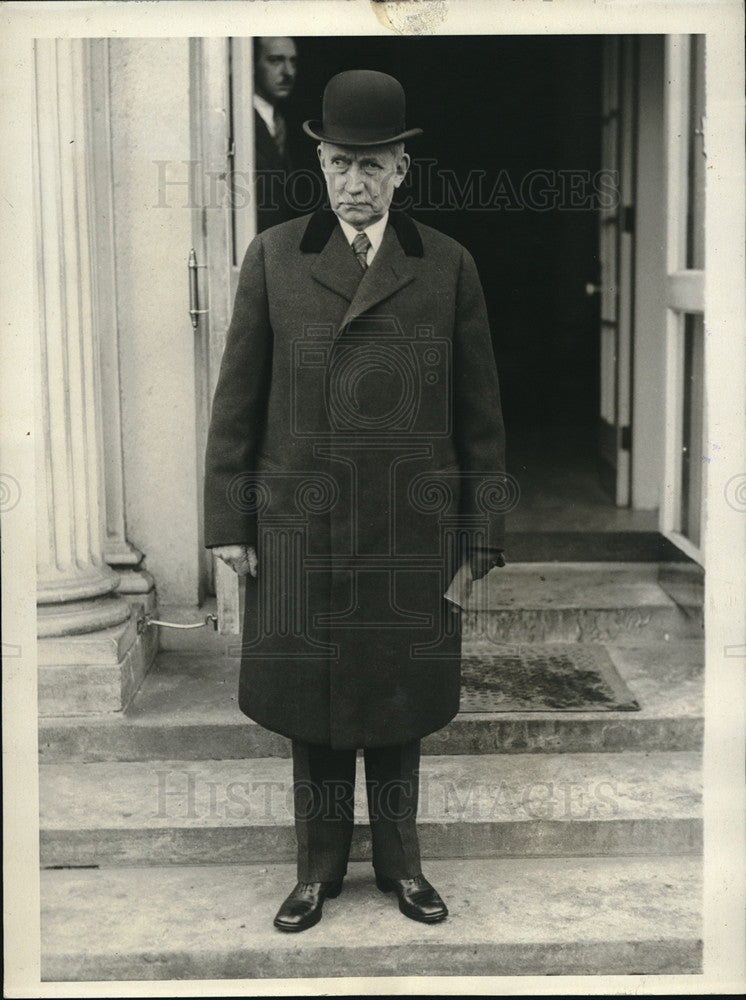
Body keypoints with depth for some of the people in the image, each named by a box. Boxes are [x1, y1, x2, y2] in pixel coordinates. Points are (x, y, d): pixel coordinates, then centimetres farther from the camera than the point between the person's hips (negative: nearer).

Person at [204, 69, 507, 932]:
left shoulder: (448, 267, 2)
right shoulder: (273, 258, 2)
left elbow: (479, 414, 4)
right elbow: (237, 399, 3)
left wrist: (482, 534, 3)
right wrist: (229, 521, -1)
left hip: (412, 531, 0)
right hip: (302, 529, 0)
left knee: (400, 705, 10)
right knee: (310, 704, 8)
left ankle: (398, 861, 28)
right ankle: (319, 867, 25)